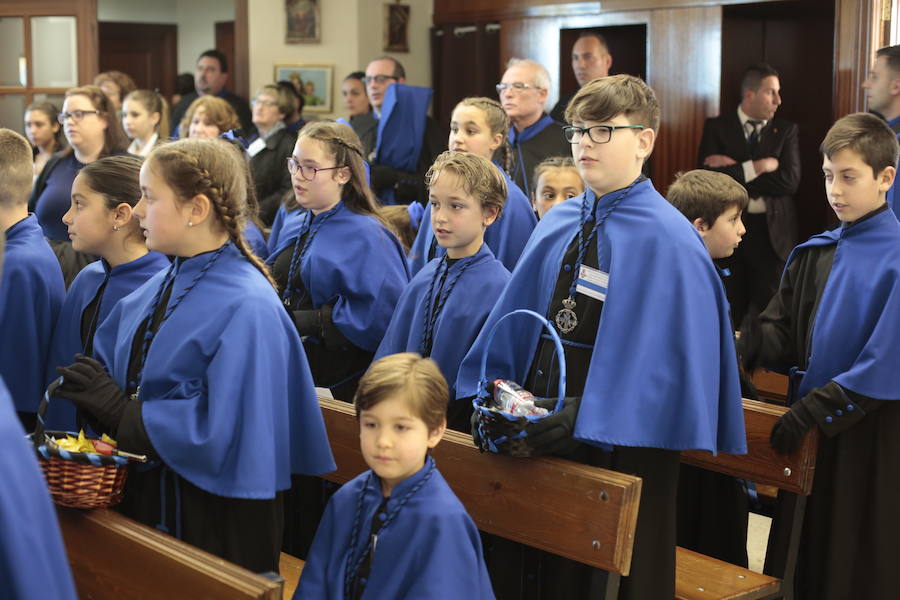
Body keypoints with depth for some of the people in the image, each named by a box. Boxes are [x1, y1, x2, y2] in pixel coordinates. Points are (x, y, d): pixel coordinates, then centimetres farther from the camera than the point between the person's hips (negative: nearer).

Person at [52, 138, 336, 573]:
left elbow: (222, 432, -26)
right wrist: (91, 393, -10)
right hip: (146, 500, 8)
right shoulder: (159, 288, 5)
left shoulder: (246, 309, -21)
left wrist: (122, 411, -21)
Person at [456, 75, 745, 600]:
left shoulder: (667, 240, -14)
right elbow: (516, 316, 12)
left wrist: (589, 419, -24)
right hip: (543, 429, 6)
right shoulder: (558, 225, 7)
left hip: (620, 444, -6)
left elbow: (663, 354, -19)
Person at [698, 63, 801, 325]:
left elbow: (790, 181, -7)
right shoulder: (717, 127, 3)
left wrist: (735, 170, -10)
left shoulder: (786, 130, 7)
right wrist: (756, 168, -14)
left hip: (772, 232, 1)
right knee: (730, 313, 5)